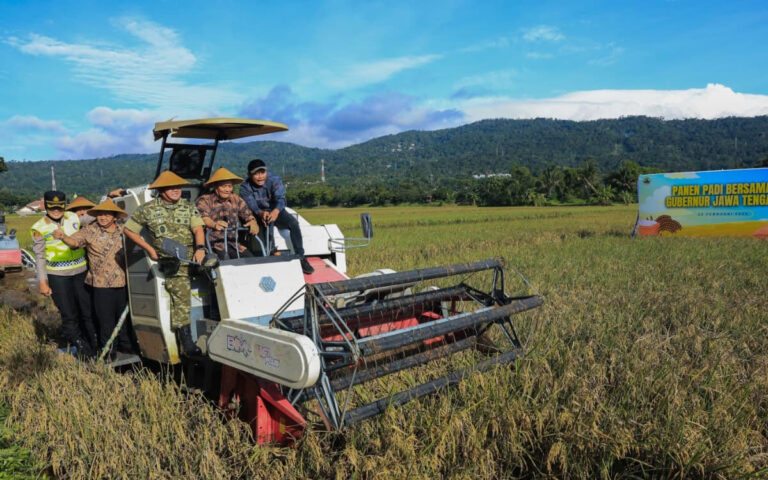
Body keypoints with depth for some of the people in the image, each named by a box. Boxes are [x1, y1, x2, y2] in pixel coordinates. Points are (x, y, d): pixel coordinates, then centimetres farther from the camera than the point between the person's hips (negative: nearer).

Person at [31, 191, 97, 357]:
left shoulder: (74, 218, 2)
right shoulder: (40, 228, -7)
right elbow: (40, 257, -4)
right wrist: (43, 282, -5)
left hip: (81, 271, 3)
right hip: (58, 276, -3)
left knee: (87, 312, 11)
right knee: (69, 316, 1)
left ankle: (95, 348, 25)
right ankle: (84, 353, 13)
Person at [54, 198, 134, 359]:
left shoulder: (122, 231, 7)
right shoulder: (90, 231, -2)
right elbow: (75, 241, -13)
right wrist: (63, 236, -32)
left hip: (122, 282, 4)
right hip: (102, 284, -3)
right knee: (106, 319, 2)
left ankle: (125, 345, 33)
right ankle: (107, 352, 15)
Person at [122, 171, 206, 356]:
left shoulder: (188, 207, 14)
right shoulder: (148, 209, 9)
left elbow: (198, 229, 2)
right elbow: (128, 230, 14)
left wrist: (200, 248, -17)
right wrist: (149, 248, 4)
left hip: (191, 253, 4)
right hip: (168, 257, -3)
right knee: (180, 287, -24)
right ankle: (186, 339, -25)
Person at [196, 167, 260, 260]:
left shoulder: (236, 199, 17)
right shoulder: (204, 200, 1)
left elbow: (247, 214, 10)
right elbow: (204, 218, -17)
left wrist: (253, 222, -16)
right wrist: (214, 225, -42)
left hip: (233, 242, 5)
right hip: (214, 242, -4)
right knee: (224, 257, -32)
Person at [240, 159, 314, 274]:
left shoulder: (274, 180, -12)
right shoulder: (245, 188, -10)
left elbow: (281, 198, -27)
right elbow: (251, 206, -23)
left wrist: (276, 211, -51)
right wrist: (261, 213, -48)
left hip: (276, 212, 0)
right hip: (258, 216, 0)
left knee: (293, 222, -27)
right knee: (267, 222, -35)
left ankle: (300, 257, -24)